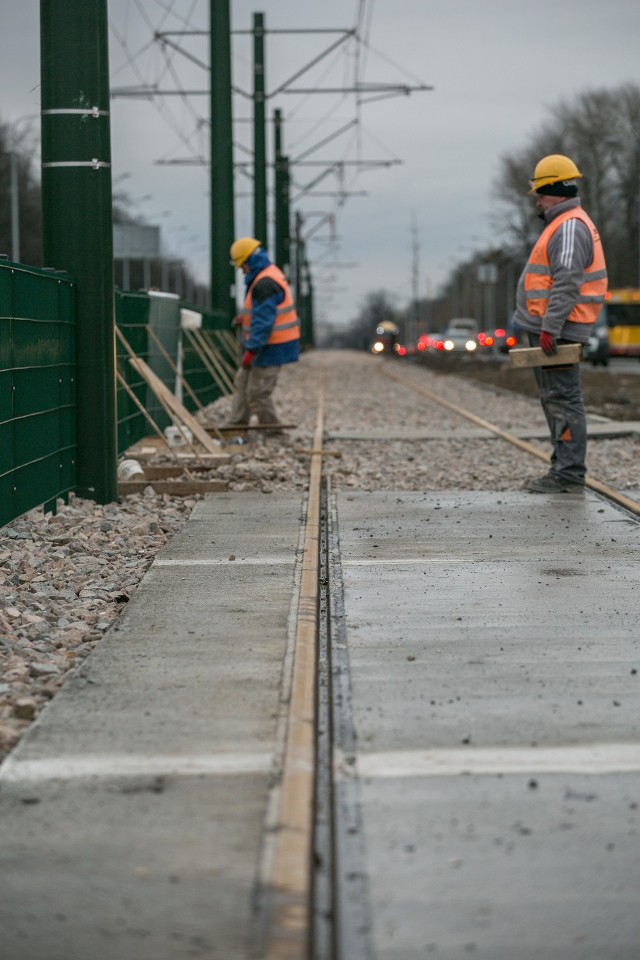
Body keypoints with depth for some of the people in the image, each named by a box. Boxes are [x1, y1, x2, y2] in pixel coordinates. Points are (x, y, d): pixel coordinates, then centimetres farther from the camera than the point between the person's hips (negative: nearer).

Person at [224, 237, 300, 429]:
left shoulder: (264, 285, -23)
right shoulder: (272, 274, 11)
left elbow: (263, 322, -26)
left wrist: (251, 350, -24)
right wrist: (246, 317, 17)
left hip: (270, 348, -11)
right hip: (268, 346, 11)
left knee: (258, 394, -4)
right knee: (242, 384, 16)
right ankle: (235, 426, 22)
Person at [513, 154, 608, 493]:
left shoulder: (570, 227, -14)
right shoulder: (565, 224, 21)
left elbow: (567, 284, -23)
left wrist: (549, 328, -26)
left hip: (556, 333, -11)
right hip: (547, 330, 11)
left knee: (563, 400, -10)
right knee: (555, 400, 15)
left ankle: (569, 476, -10)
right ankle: (564, 469, 21)